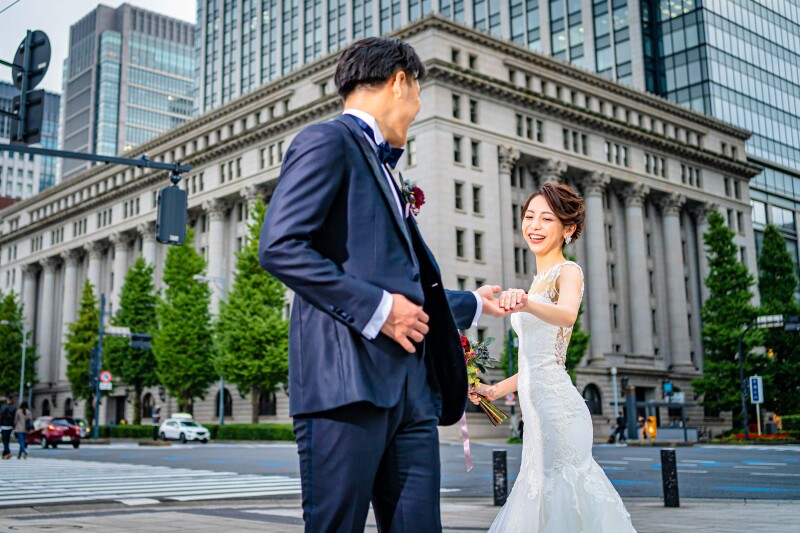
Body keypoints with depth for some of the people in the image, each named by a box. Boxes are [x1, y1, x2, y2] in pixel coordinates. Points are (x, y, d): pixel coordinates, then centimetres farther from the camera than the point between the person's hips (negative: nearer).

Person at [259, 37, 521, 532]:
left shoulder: (384, 170, 28)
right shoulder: (328, 142, 0)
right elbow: (279, 247, -15)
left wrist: (474, 303, 45)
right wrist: (377, 309, -15)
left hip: (411, 388, 9)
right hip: (348, 380, -9)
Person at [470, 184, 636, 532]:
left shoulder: (568, 271, -4)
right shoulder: (539, 280, 22)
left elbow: (567, 314, -29)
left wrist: (526, 304, -47)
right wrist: (497, 390, 22)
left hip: (556, 404, -9)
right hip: (537, 407, 9)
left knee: (558, 494, -11)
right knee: (542, 490, 9)